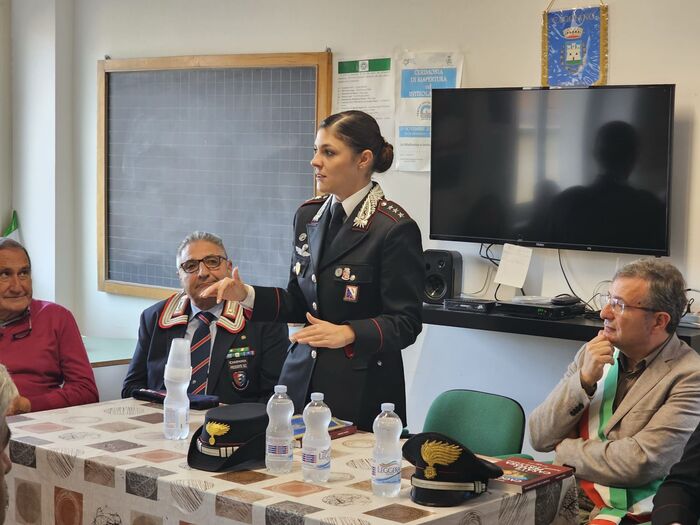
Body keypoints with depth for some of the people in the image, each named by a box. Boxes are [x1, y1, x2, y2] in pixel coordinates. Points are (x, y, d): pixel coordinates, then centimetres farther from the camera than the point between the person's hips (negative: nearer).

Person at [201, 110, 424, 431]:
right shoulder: (308, 215, 10)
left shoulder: (395, 229, -12)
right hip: (302, 379, 6)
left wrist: (348, 333, -26)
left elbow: (405, 323, -12)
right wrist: (246, 295, 0)